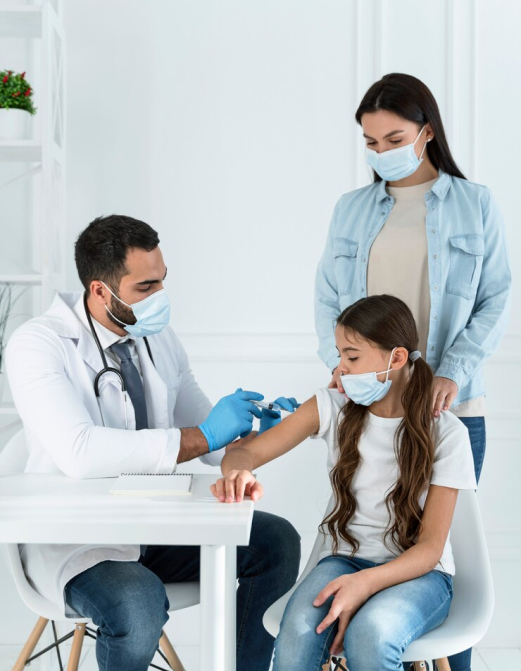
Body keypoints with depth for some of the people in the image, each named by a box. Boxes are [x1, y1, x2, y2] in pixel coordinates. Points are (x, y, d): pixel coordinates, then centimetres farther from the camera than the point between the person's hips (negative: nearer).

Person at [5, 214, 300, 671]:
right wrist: (203, 437, -30)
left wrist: (258, 430, -9)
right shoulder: (38, 345, -16)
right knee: (138, 604, -34)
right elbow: (81, 453, -33)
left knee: (276, 542, -10)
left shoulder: (159, 337, 5)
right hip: (75, 538, -6)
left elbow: (212, 444, 13)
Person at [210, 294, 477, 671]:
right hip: (345, 559, 2)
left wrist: (366, 582, -28)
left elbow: (430, 547, -9)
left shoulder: (445, 433, -7)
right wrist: (239, 474, -26)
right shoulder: (333, 408, 2)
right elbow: (246, 452, 1)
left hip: (417, 571, -2)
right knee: (299, 629, -33)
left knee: (370, 632, -37)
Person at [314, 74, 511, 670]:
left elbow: (496, 299, -1)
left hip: (449, 407, -2)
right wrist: (340, 361, -9)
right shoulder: (351, 209, 11)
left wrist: (454, 372, -14)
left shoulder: (475, 205, 4)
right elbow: (327, 297, 9)